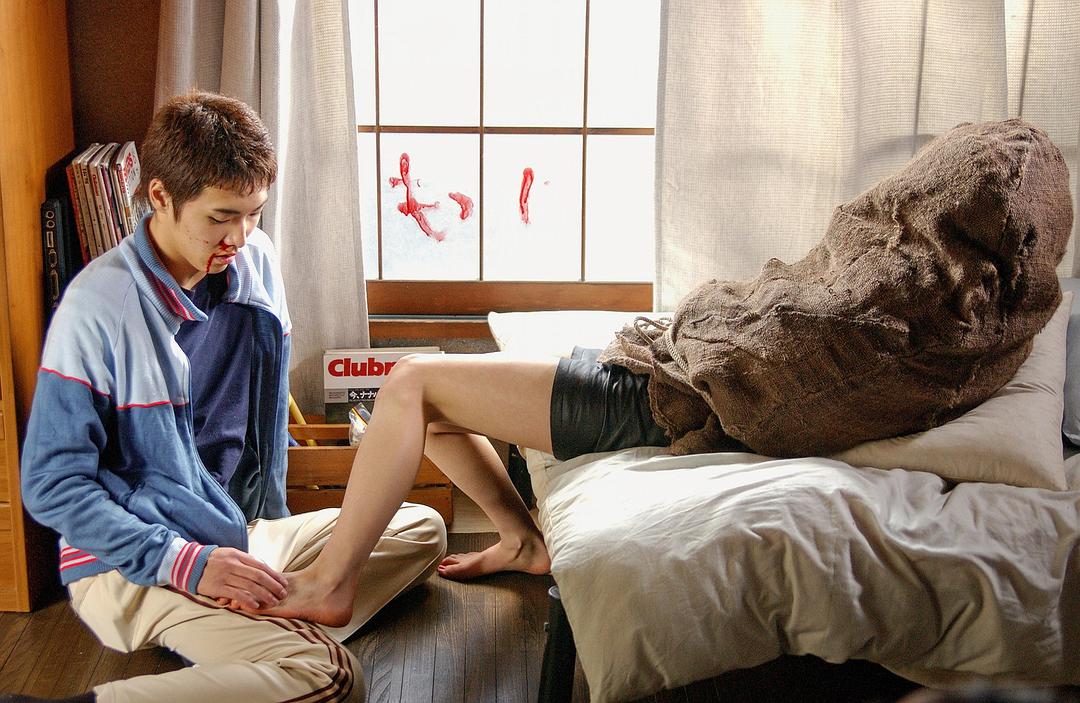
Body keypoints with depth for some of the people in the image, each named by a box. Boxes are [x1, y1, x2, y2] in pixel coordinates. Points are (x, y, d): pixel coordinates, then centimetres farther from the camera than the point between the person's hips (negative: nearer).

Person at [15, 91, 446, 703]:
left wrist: (271, 517, 12)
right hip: (136, 562, -8)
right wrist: (187, 564, -22)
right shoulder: (98, 307, -18)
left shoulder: (255, 261, 2)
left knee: (422, 528, 7)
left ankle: (292, 624, -14)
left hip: (246, 531, 8)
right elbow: (52, 485, -16)